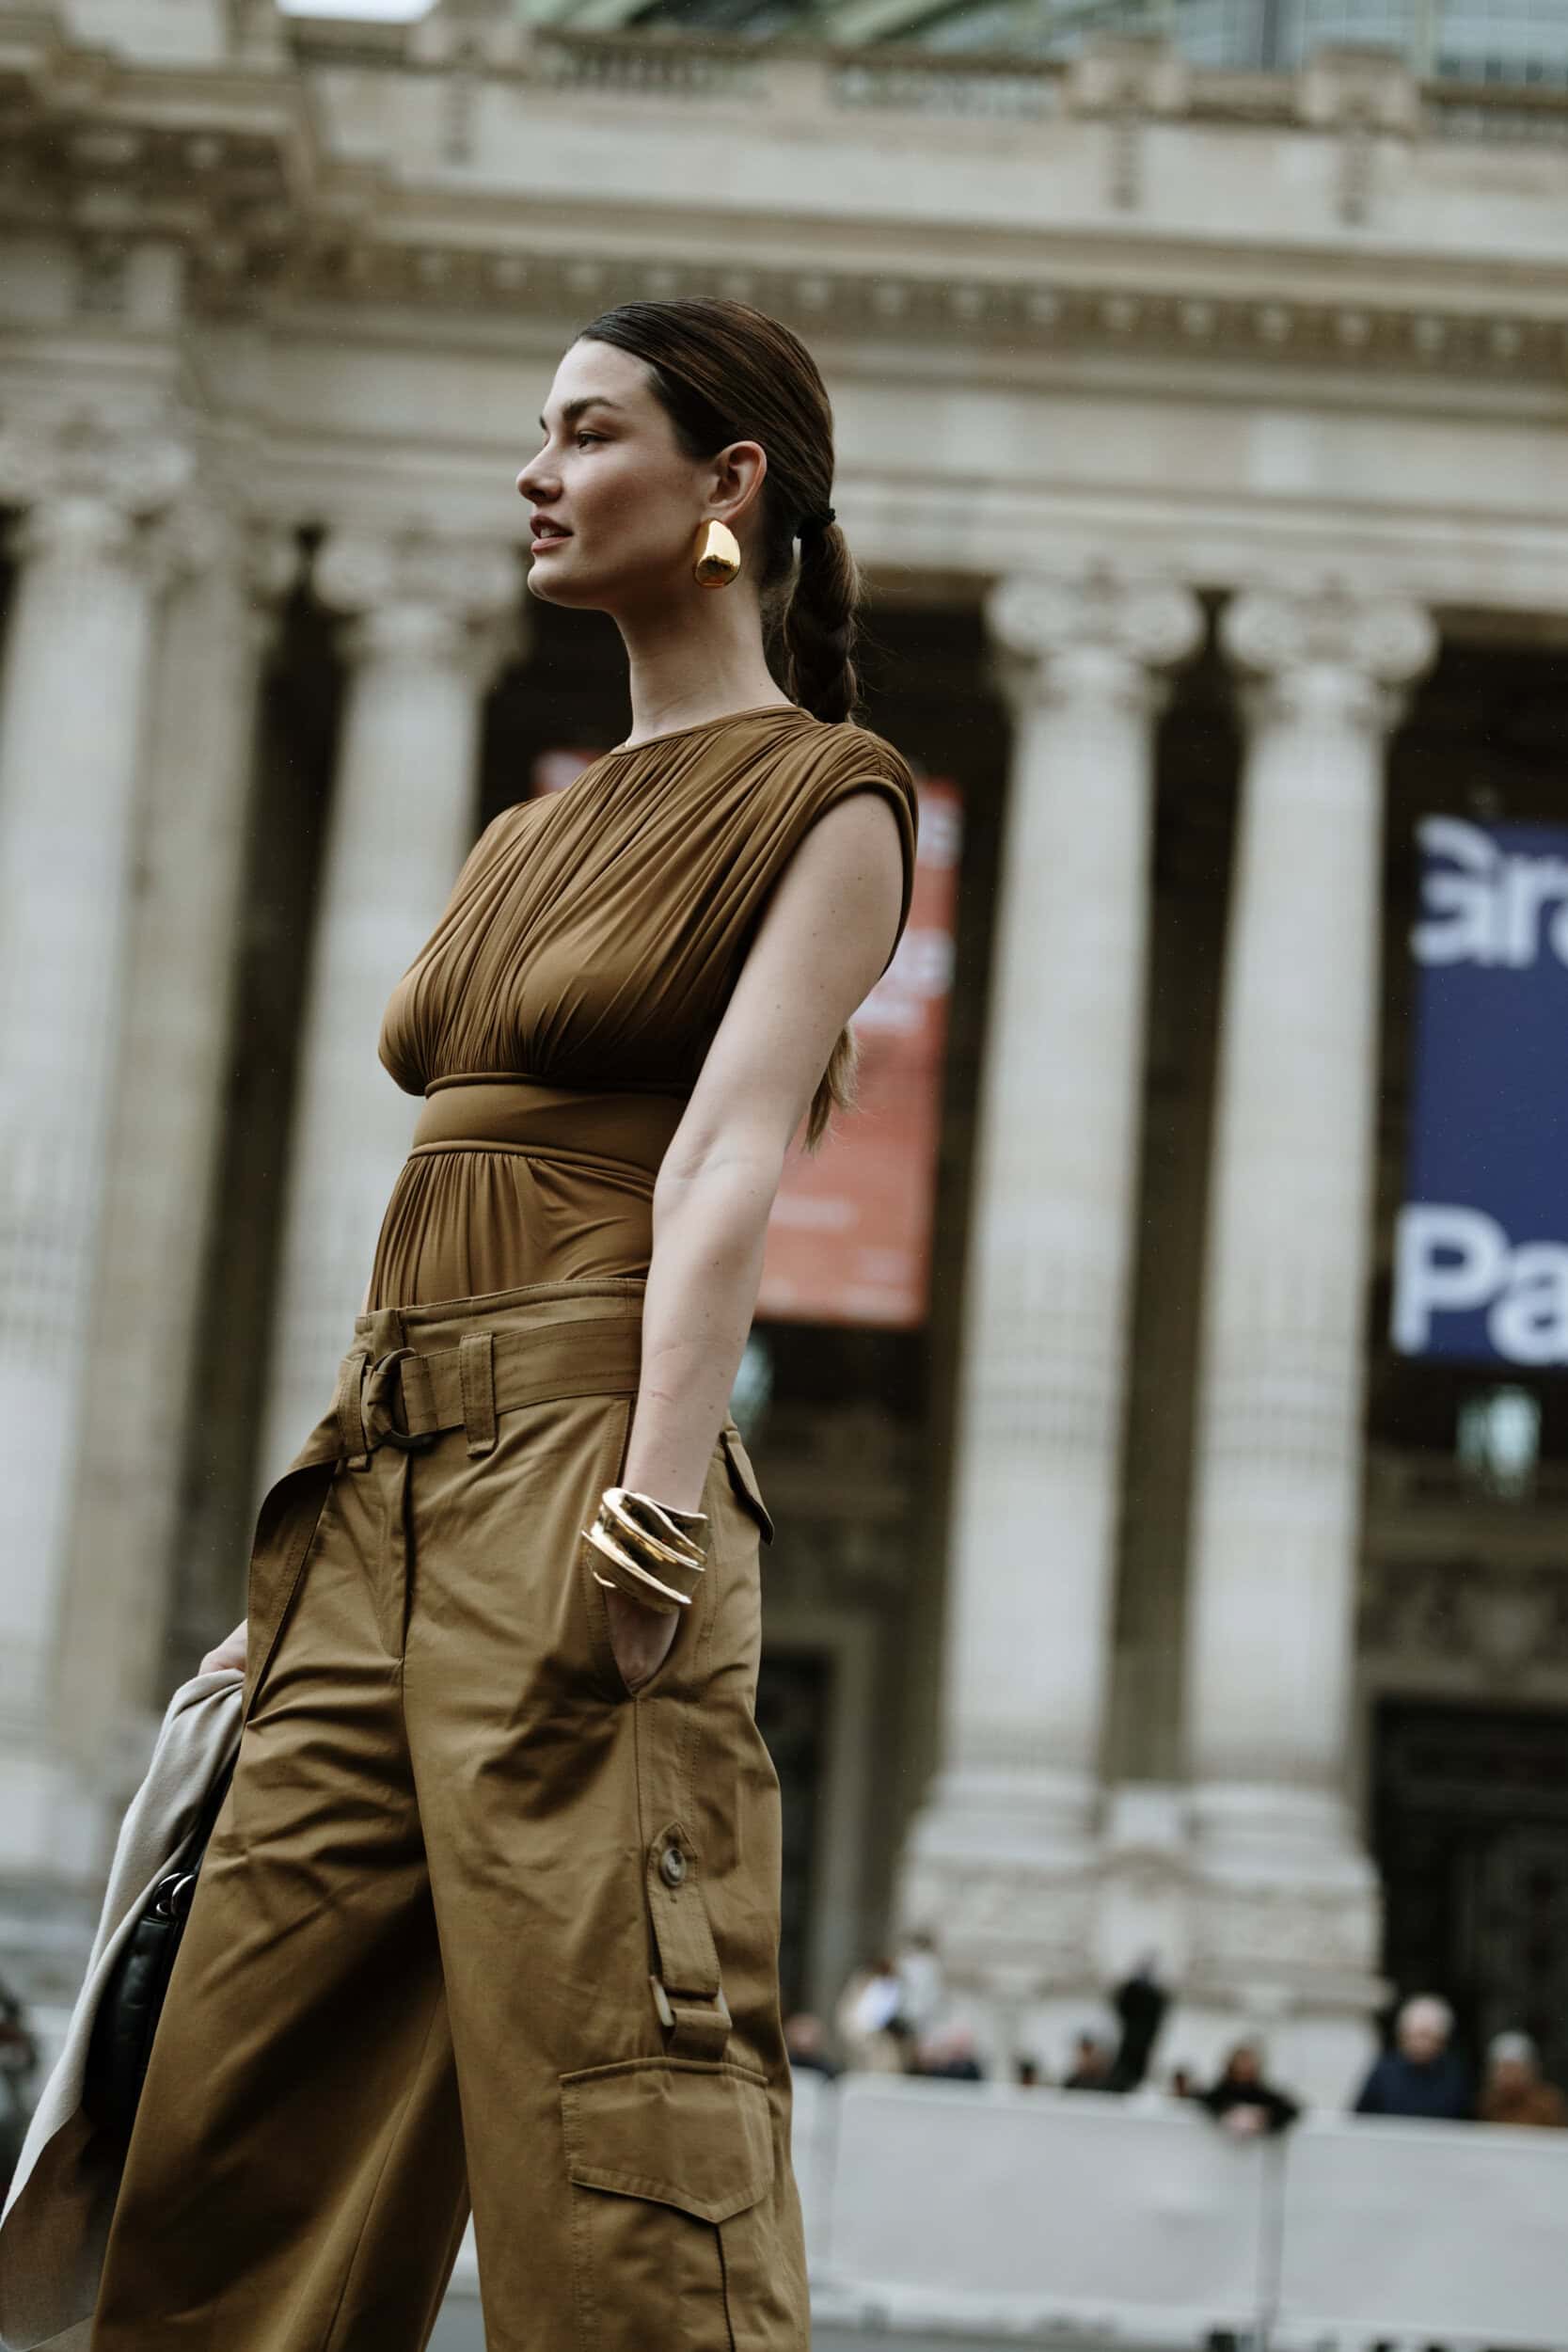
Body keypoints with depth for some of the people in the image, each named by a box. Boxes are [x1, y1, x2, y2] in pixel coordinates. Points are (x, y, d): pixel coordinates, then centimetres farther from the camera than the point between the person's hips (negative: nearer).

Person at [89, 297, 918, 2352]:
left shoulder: (823, 797, 2)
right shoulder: (536, 836, 25)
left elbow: (727, 1160, -13)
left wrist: (653, 1506, -24)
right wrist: (312, 1557, 18)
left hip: (575, 1459, -8)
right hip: (385, 1481, 8)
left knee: (607, 2102, -12)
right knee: (246, 2123, 5)